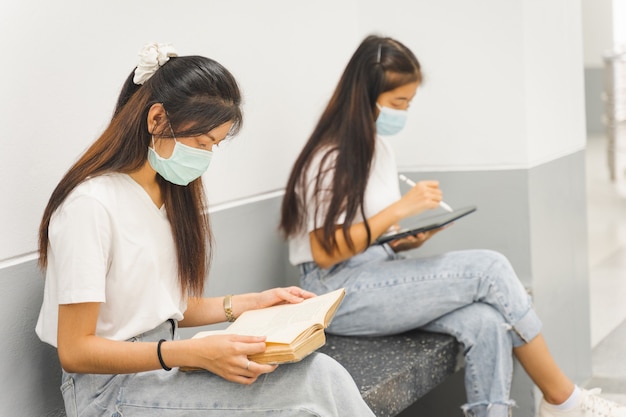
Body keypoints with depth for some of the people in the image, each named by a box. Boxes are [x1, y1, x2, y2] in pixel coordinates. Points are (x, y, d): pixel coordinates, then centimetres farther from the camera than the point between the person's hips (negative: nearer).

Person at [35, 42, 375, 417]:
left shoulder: (170, 192, 11)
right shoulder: (91, 204, -16)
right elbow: (74, 350, -18)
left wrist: (252, 303, 4)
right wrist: (196, 353, -28)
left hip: (166, 367, 8)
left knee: (321, 374, -19)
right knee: (318, 380, -24)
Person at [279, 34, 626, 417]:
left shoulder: (379, 148, 13)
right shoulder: (330, 158, -12)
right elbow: (325, 252, -17)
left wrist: (409, 240, -4)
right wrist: (400, 209, -20)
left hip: (375, 276, 8)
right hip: (337, 294, -8)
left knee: (485, 321, -22)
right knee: (490, 269, -18)